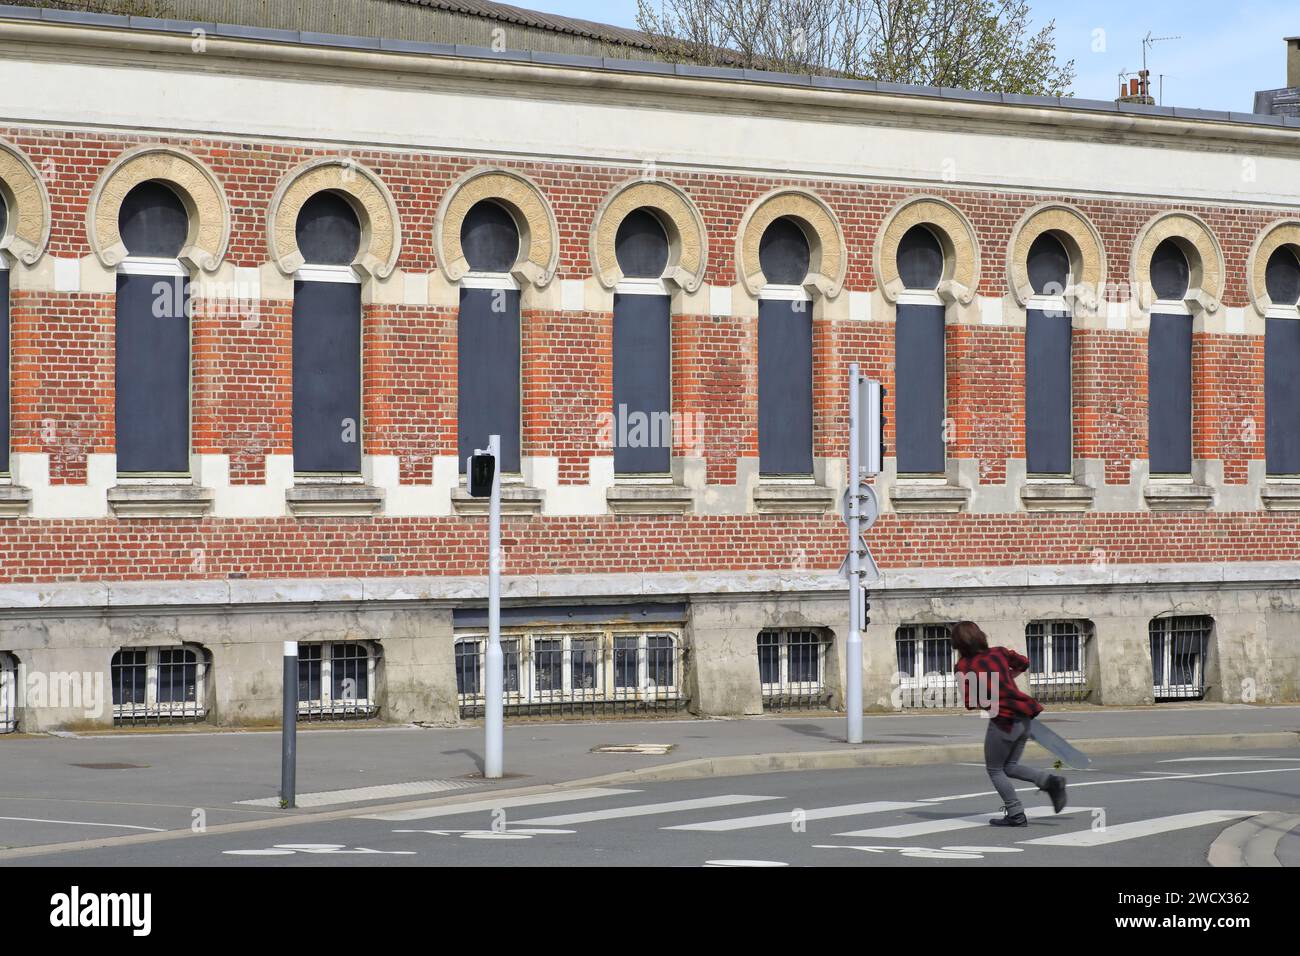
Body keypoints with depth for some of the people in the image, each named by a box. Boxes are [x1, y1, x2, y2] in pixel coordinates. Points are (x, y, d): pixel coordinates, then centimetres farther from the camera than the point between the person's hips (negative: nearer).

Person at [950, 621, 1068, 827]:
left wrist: (987, 705, 6)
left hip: (1003, 720, -6)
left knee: (994, 769, 11)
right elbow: (1024, 663, 26)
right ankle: (1050, 781, -2)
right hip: (1023, 716, 6)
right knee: (1010, 766, 18)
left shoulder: (964, 666, -8)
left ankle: (1016, 815, 4)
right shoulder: (999, 653, 9)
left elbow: (971, 703, -13)